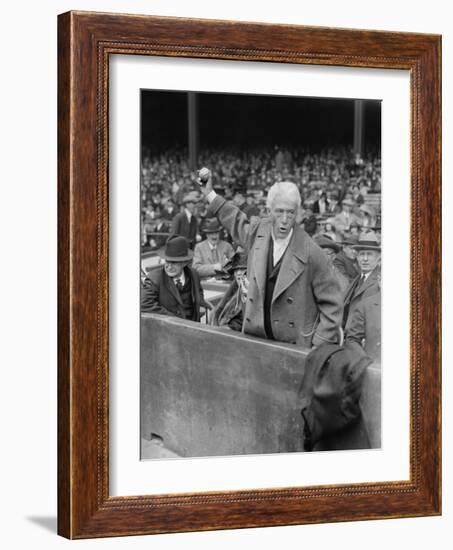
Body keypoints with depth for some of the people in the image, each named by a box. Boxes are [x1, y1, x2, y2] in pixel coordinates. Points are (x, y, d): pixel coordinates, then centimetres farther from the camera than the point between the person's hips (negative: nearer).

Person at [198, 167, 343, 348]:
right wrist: (210, 193, 29)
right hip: (257, 338, 4)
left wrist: (319, 347, -9)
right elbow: (237, 222, 27)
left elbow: (331, 303, -6)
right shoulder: (259, 232, 1)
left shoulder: (310, 252, -14)